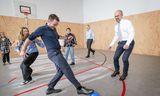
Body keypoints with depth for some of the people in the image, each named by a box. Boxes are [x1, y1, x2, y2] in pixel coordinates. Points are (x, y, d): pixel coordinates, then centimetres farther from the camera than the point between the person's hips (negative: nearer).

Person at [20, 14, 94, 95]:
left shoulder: (54, 29, 15)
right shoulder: (42, 29, -7)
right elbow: (29, 38, -2)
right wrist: (23, 50, 3)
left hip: (58, 52, 9)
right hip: (53, 53, -9)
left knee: (61, 71, 12)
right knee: (67, 70, -12)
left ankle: (50, 88, 27)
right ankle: (80, 88, -2)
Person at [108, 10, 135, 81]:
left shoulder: (127, 22, -10)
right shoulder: (116, 26, 11)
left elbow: (131, 33, -18)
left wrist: (127, 43, -29)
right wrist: (112, 44, 9)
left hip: (128, 43, -6)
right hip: (120, 43, 7)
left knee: (125, 59, -14)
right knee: (115, 57, 4)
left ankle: (125, 74, 12)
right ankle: (116, 71, 29)